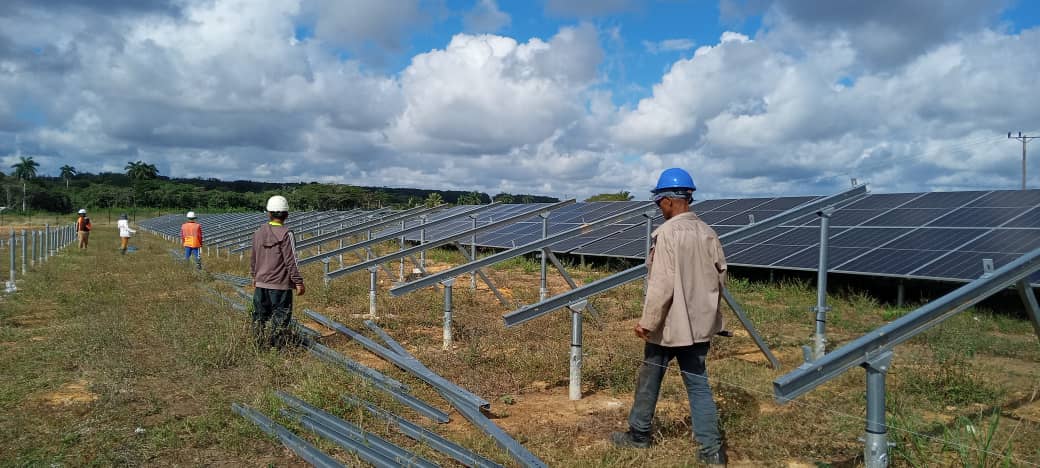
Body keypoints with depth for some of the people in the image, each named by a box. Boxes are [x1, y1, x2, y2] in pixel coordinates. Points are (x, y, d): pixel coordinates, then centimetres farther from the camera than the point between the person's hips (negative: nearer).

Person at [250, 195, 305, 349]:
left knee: (259, 316, 16)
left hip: (261, 283, 6)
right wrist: (298, 282, -8)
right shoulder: (285, 234, -15)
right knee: (280, 318, 4)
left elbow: (253, 258, 13)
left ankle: (258, 345, 25)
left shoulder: (258, 233, 4)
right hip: (280, 285, -6)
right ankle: (277, 346, 8)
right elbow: (291, 261, -15)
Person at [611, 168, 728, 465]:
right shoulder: (707, 232, 2)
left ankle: (639, 434, 30)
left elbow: (661, 285, -22)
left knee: (649, 380, 13)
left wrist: (647, 322, -15)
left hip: (669, 325, -6)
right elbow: (721, 275, 9)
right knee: (698, 383, 11)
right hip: (699, 323, 6)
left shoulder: (667, 233, -19)